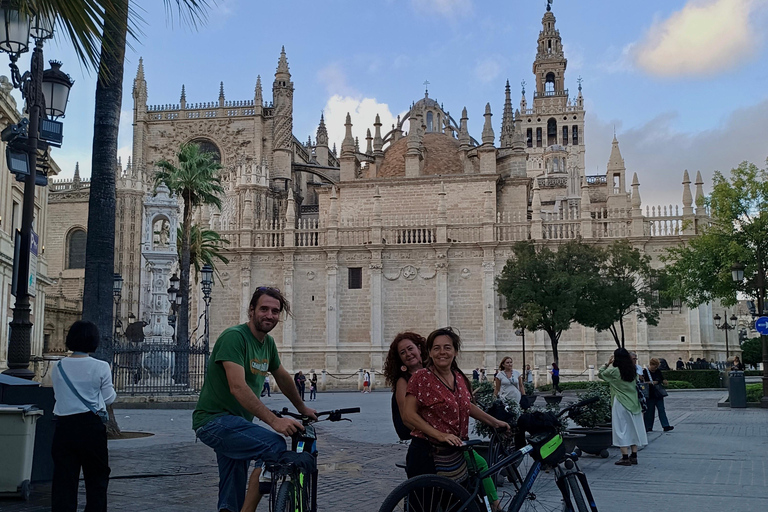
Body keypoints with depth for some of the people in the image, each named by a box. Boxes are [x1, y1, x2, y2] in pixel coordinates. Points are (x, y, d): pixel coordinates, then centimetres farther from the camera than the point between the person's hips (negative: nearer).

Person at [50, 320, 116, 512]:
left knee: (64, 476, 7)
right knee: (97, 476, 9)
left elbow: (58, 395, 12)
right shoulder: (101, 368, -8)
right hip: (91, 425, -3)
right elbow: (109, 398, 1)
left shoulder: (58, 368, 2)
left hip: (63, 425, 3)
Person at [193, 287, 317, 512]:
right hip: (214, 420, -9)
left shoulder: (268, 343, 9)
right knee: (275, 445, -27)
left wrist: (302, 407, 32)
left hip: (236, 421, 9)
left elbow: (282, 377, 25)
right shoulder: (234, 337, -18)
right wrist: (274, 421, -35)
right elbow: (238, 387, -29)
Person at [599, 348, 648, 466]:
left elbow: (600, 373, 1)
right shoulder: (633, 371, 4)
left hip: (620, 404, -6)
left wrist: (607, 364, 9)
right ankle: (634, 455, 15)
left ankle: (625, 457, -3)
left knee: (622, 429, -1)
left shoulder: (613, 371, -12)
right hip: (633, 403, 6)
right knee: (633, 428, 11)